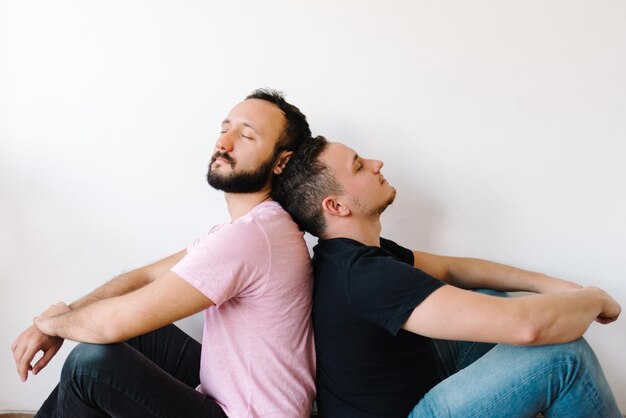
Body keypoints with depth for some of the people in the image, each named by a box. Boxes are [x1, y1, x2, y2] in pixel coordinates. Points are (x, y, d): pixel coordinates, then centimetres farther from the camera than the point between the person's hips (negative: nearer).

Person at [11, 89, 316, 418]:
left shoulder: (248, 236, -28)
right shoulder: (249, 226, 7)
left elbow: (116, 321, -25)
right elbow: (147, 276, 9)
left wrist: (55, 320, -4)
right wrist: (65, 316, -3)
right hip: (232, 384, 9)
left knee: (91, 363, -15)